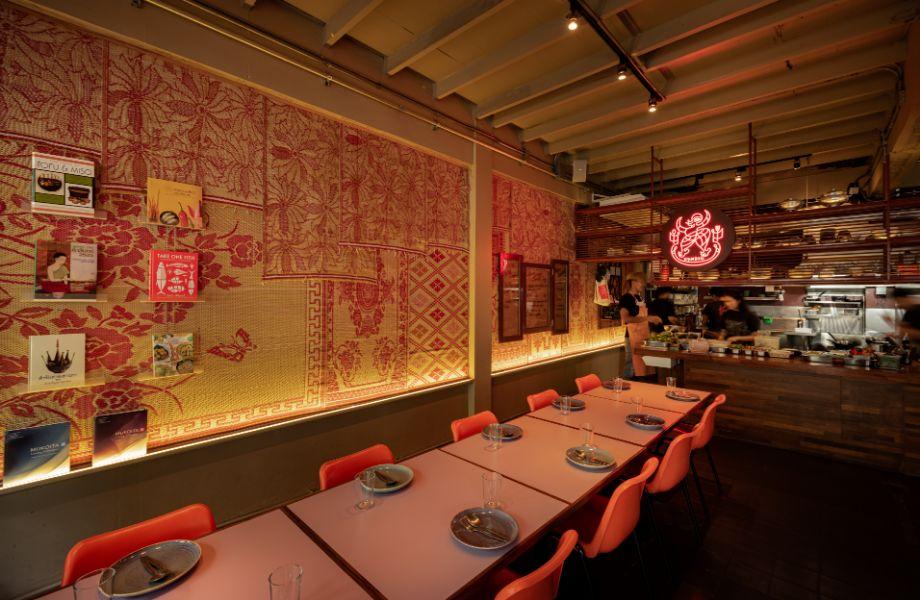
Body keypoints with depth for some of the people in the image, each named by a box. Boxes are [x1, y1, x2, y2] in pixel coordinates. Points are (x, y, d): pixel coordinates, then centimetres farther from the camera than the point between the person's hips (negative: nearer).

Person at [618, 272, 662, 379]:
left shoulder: (639, 297, 15)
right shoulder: (626, 298, -12)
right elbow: (625, 318, -26)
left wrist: (652, 320, 13)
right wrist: (646, 318, -27)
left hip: (642, 335, 8)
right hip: (632, 336, -8)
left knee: (642, 363, 10)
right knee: (632, 362, -3)